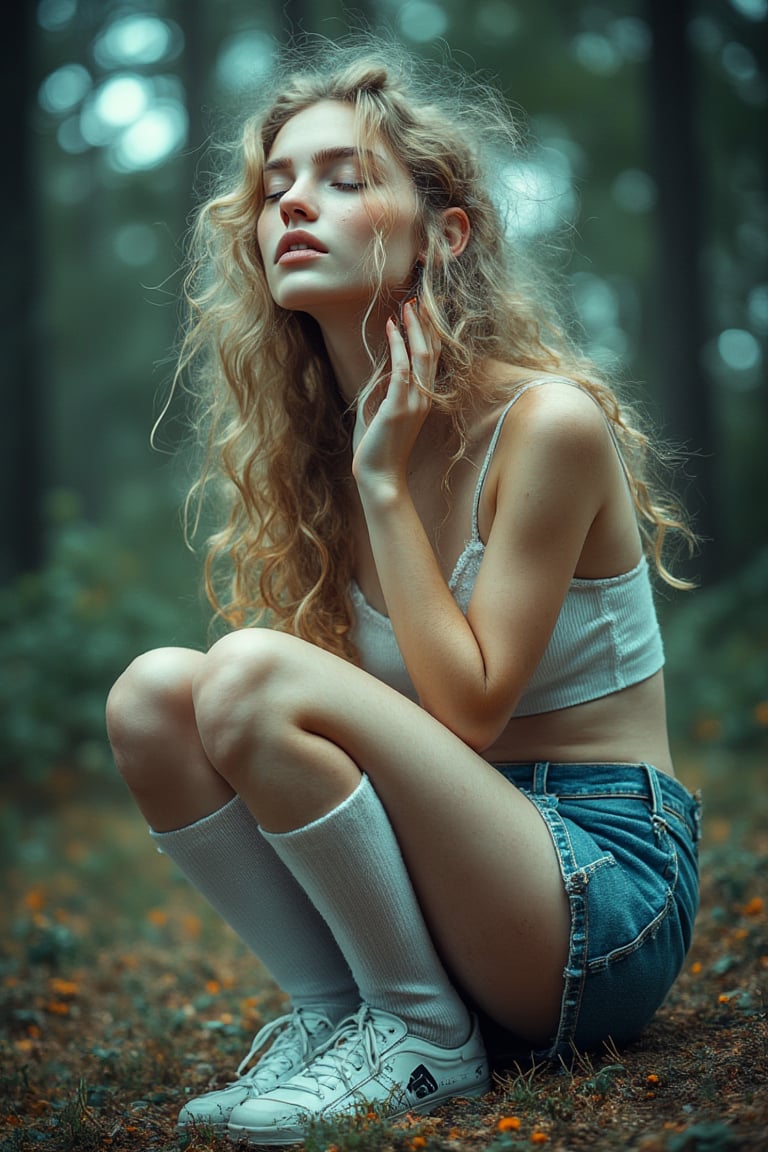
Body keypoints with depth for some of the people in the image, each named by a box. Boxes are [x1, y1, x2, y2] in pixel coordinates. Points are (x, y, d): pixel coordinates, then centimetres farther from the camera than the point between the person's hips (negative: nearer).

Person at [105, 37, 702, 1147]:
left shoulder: (551, 421, -15)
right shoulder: (310, 446, 5)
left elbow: (470, 708, -15)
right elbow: (386, 726, 8)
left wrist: (384, 481, -15)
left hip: (605, 877, -6)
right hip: (457, 862, 6)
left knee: (252, 676, -26)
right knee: (152, 692, -13)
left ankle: (423, 1036, -9)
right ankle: (334, 1010, -3)